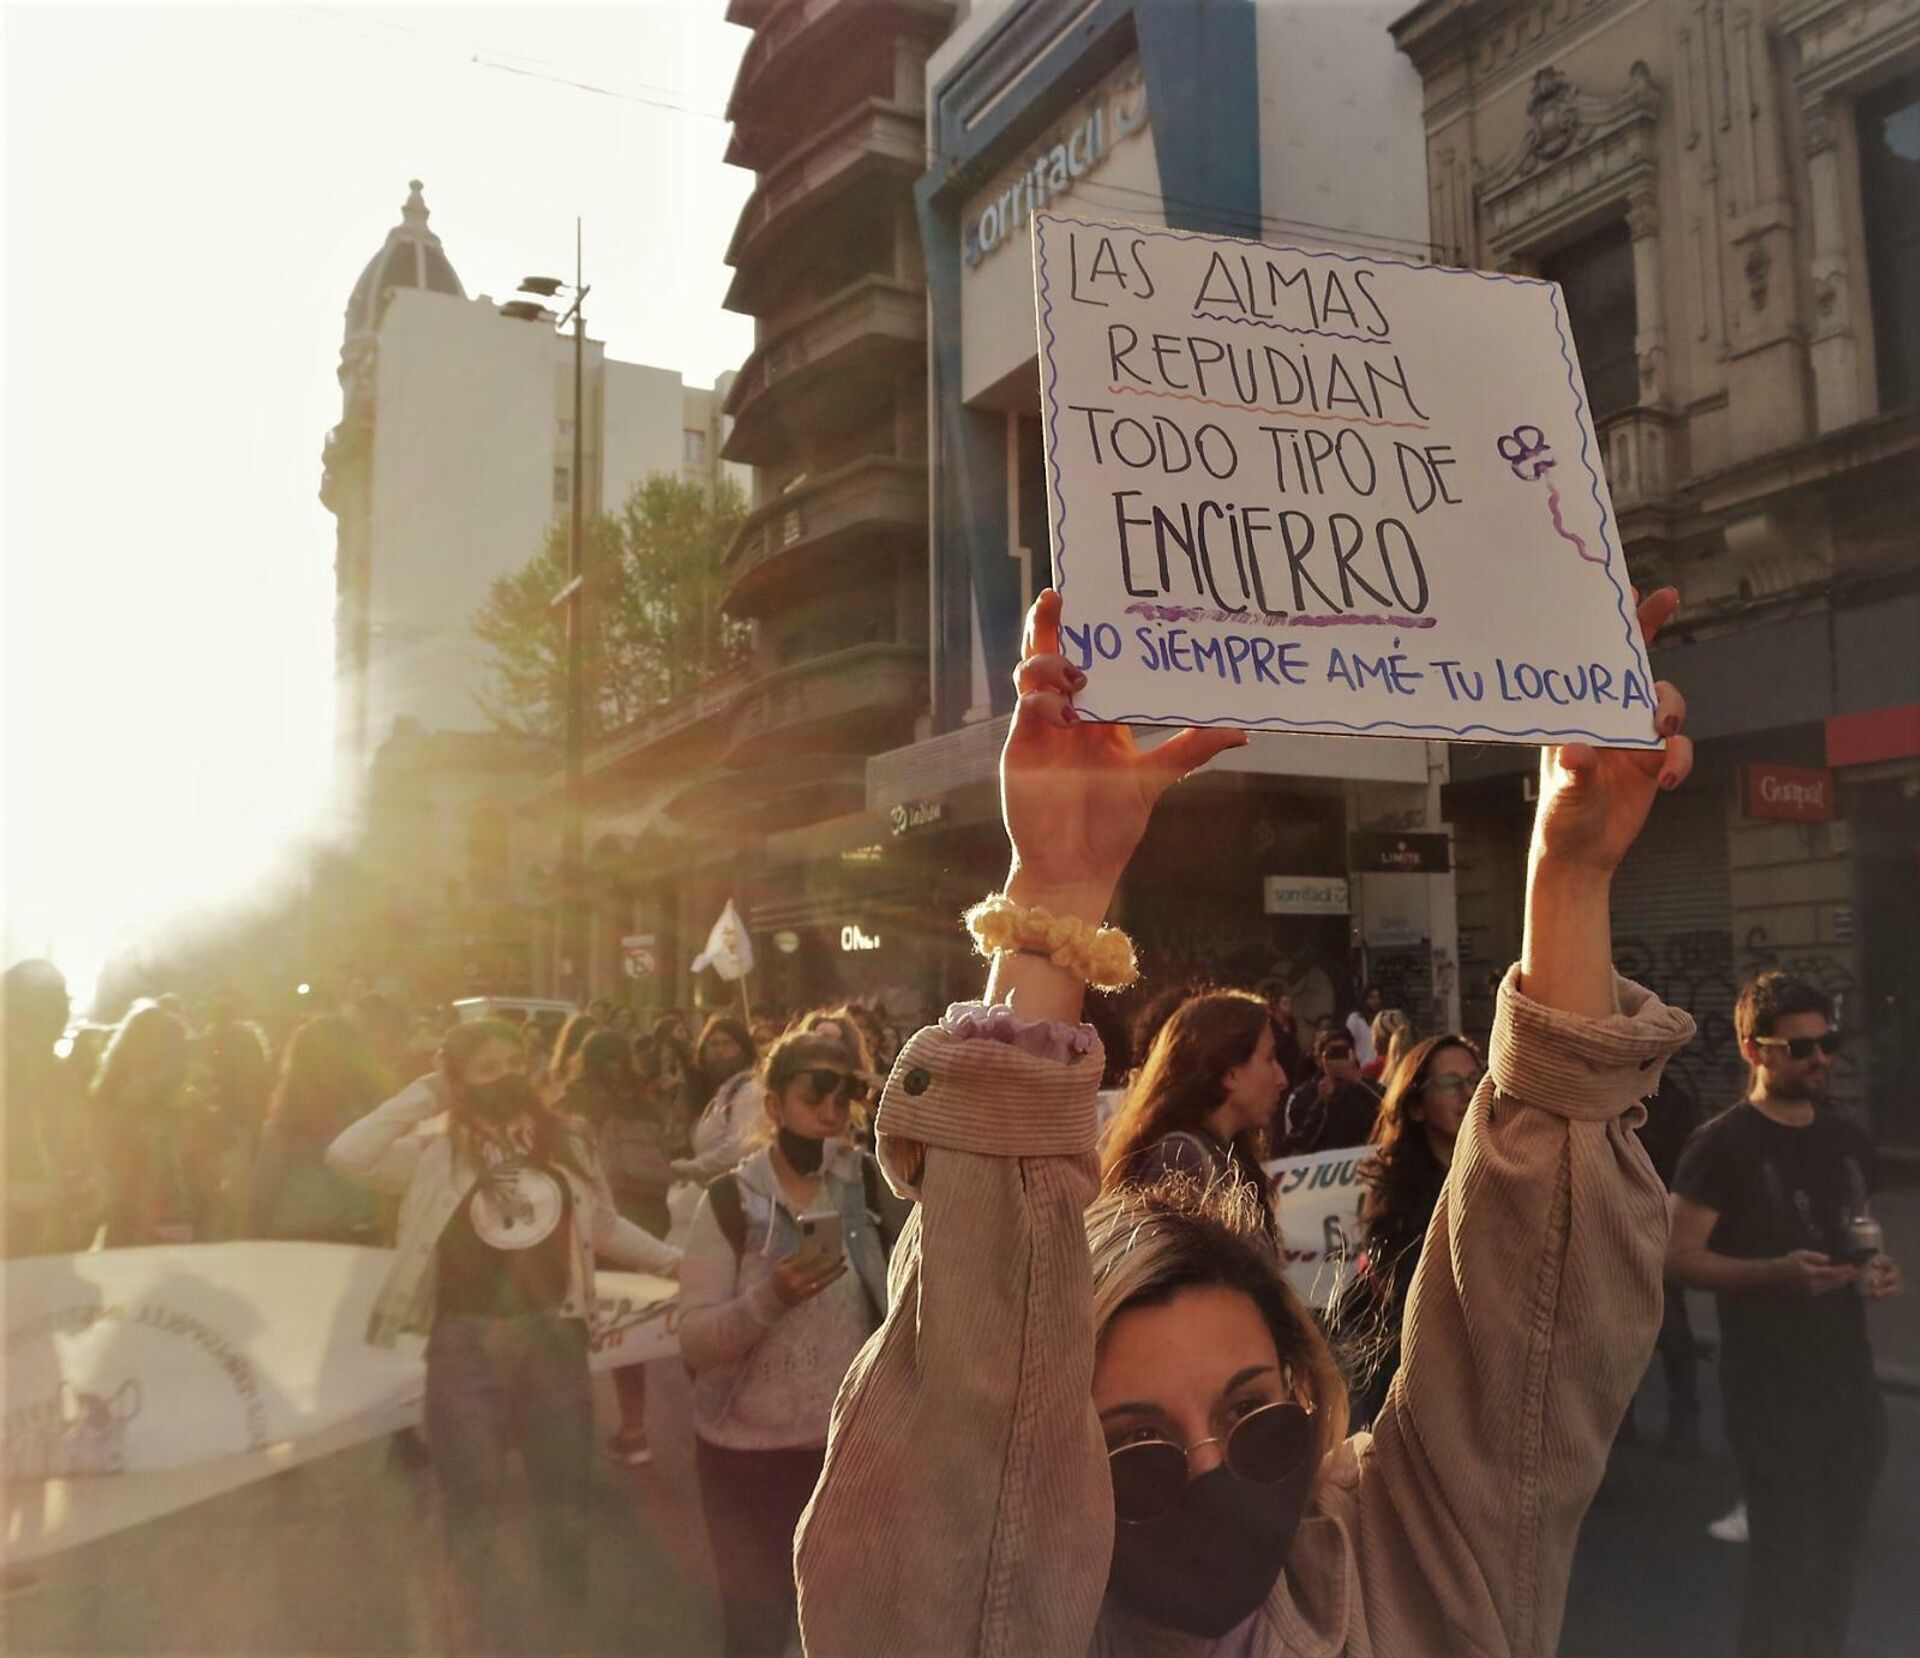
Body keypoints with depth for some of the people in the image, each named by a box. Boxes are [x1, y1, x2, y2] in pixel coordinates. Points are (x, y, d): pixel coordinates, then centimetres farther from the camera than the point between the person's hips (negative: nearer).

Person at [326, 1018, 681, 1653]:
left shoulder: (567, 1137, 2)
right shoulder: (435, 1148, -5)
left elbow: (606, 1224, 12)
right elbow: (347, 1156, -22)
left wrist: (673, 1260, 3)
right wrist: (423, 1094, -15)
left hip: (553, 1336, 3)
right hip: (466, 1343, -3)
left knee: (564, 1504, 15)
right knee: (472, 1511, 11)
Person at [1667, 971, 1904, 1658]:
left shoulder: (1849, 1142, 9)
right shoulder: (1722, 1144, -12)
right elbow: (1679, 1256, -15)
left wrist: (1876, 1271, 1)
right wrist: (1777, 1272, -27)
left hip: (1850, 1379, 6)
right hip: (1770, 1389, -6)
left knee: (1837, 1556, 16)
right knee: (1785, 1560, -1)